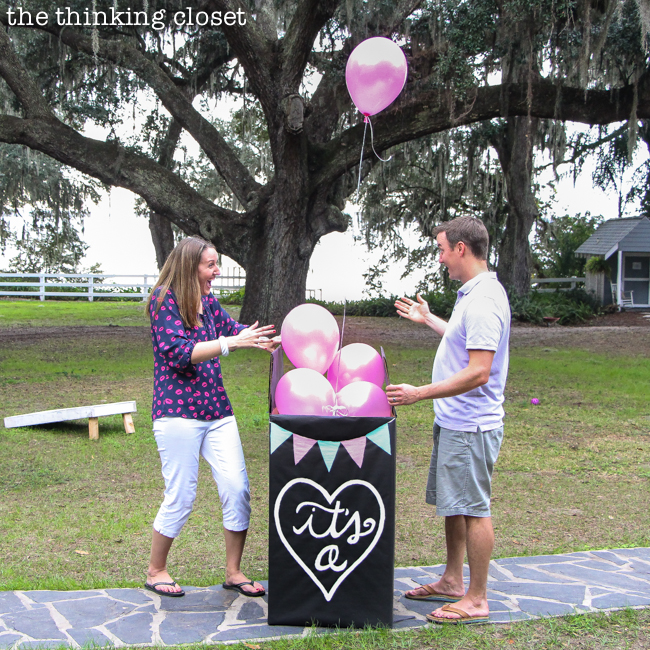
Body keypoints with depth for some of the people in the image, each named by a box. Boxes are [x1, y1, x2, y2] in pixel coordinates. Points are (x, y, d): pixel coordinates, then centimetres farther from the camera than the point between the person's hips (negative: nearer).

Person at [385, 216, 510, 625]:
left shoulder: (483, 301, -22)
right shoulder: (473, 293, 11)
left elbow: (478, 372, -27)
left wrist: (421, 393, -24)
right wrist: (429, 319, 36)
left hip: (471, 426, -11)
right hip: (455, 422, 11)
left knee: (473, 508, -2)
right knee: (452, 503, 19)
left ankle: (477, 599, 7)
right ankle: (452, 581, 32)